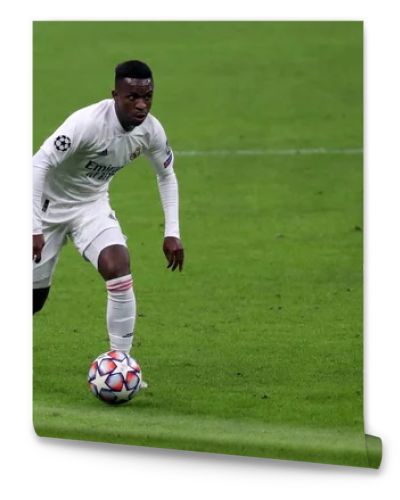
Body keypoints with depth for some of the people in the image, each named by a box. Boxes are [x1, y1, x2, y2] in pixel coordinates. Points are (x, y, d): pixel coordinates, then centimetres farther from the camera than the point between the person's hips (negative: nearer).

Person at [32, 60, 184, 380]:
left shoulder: (151, 131, -14)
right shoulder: (87, 123, -32)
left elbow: (166, 175, 5)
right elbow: (39, 164, -30)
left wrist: (172, 232, -1)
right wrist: (34, 229, -34)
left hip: (92, 204, 4)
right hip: (50, 205, -4)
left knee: (119, 268, -22)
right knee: (34, 298, 1)